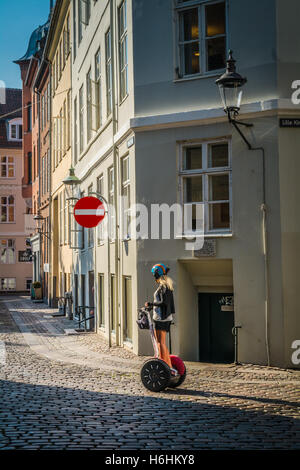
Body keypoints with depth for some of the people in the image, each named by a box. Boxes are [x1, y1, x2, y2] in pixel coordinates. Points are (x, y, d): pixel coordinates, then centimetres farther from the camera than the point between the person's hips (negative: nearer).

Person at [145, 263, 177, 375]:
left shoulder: (162, 286, -14)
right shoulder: (168, 285, 15)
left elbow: (164, 302, -22)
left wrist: (150, 304, -13)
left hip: (161, 317, -10)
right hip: (167, 316, 10)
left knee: (161, 343, -7)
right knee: (162, 342, 14)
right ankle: (169, 367, 16)